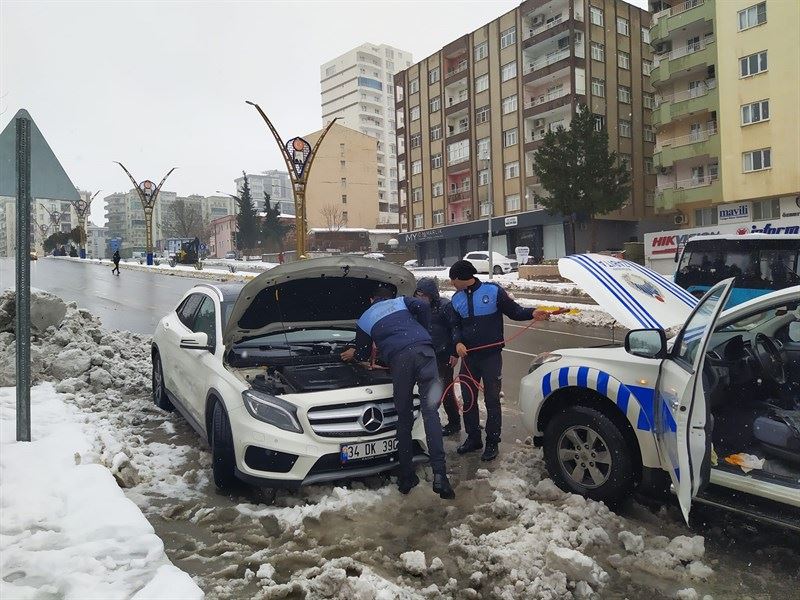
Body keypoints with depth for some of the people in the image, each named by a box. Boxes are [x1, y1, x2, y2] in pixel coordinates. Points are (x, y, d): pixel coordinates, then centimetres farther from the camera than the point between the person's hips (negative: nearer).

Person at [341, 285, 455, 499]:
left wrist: (353, 354, 62)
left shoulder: (364, 320, 30)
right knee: (430, 412, -4)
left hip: (398, 358, 0)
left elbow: (363, 354, 39)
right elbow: (423, 307, 10)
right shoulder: (401, 301, 31)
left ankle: (406, 477, 14)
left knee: (404, 418, 11)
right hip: (424, 350, 1)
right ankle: (439, 474, -15)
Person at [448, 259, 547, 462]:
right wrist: (458, 342, -14)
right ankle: (473, 438, 27)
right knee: (468, 399, 11)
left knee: (492, 400, 2)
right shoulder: (457, 299, 7)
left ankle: (492, 443, 15)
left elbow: (514, 311, -3)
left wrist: (532, 313, -22)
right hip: (468, 356, 5)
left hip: (491, 356, -5)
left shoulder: (493, 291, -8)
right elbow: (455, 326, 6)